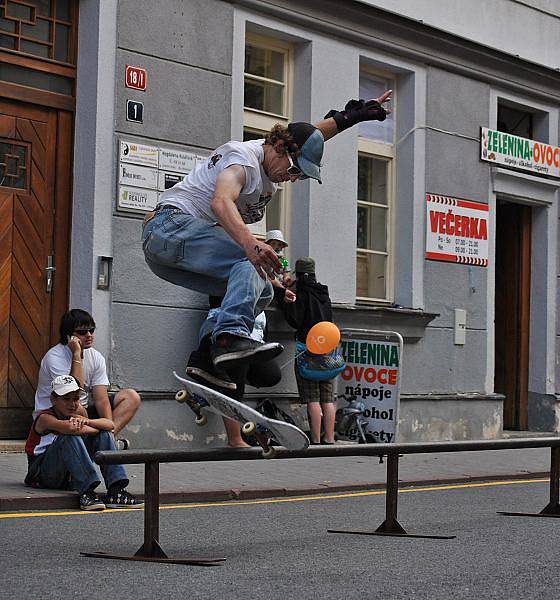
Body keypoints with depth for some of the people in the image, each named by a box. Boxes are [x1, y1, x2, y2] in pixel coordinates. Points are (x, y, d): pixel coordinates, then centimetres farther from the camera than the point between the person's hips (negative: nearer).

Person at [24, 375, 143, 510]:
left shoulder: (78, 412, 2)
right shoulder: (45, 418, -18)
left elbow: (110, 425, -8)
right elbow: (71, 428, -39)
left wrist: (87, 421, -27)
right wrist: (94, 429, -20)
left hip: (69, 477, 7)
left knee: (104, 435, -6)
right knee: (70, 438, -31)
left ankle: (116, 489, -20)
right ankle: (86, 491, -39)